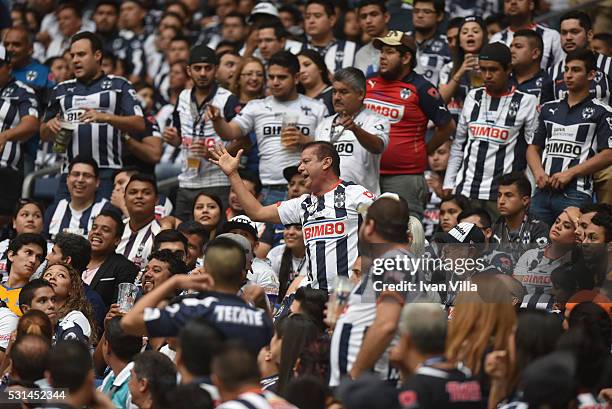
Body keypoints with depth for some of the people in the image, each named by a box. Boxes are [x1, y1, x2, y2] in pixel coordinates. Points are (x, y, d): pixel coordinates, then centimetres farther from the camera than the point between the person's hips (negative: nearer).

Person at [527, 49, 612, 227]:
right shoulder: (549, 109, 19)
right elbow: (533, 147, 20)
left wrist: (569, 173, -11)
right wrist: (538, 172, -2)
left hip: (576, 194, -5)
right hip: (542, 191, 5)